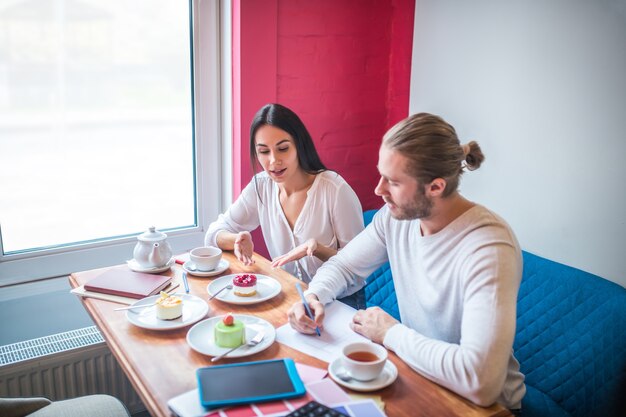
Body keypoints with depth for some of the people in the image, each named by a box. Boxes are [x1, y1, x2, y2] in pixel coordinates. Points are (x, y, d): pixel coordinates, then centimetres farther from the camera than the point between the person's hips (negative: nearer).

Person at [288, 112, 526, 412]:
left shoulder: (488, 249, -31)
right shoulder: (396, 214, -9)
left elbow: (480, 381, -39)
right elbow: (342, 265, 7)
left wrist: (391, 333, -25)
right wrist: (312, 296, -16)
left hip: (480, 403, -5)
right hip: (414, 367, 6)